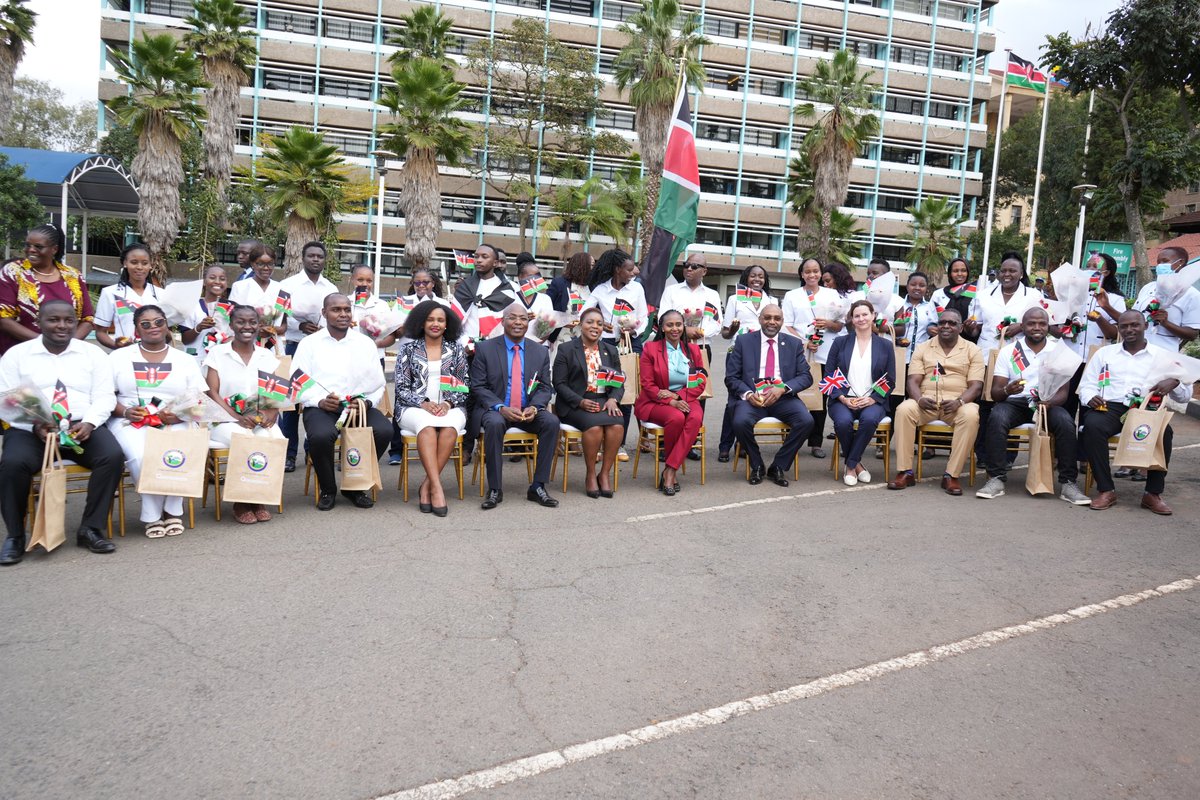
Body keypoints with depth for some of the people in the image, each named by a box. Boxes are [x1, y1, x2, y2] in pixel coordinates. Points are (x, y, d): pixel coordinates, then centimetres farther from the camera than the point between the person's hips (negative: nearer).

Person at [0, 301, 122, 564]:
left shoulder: (93, 353, 11)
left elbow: (104, 396, 5)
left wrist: (89, 423, -15)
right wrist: (36, 425, -16)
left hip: (82, 427, 1)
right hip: (29, 429, -1)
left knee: (112, 456, -28)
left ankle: (90, 529, -15)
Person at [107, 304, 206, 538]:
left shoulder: (185, 360, 14)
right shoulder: (118, 357, 13)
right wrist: (125, 411, -13)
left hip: (175, 423, 1)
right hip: (130, 422, 0)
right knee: (142, 457, -34)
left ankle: (172, 509, -11)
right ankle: (152, 515, -15)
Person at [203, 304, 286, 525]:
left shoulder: (268, 356, 14)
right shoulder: (217, 353, 6)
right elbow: (212, 393, -4)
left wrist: (271, 413, -16)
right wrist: (238, 417, -19)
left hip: (261, 420, 2)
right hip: (227, 418, -2)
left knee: (275, 440, -32)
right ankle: (241, 502, -14)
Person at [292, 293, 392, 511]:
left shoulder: (365, 343, 15)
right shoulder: (309, 343, 10)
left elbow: (378, 385, 13)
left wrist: (367, 402, -8)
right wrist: (320, 401, -14)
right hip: (321, 408, -2)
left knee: (384, 430, -28)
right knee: (321, 435, -36)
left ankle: (355, 486, -1)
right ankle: (327, 489, -4)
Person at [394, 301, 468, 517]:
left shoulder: (456, 349, 12)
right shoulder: (408, 349, 9)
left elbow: (463, 387, 10)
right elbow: (402, 388, 3)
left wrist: (448, 403, -10)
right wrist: (424, 403, -13)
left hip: (449, 407, 1)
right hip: (414, 408, -1)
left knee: (450, 426, -35)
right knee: (427, 425, -36)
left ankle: (426, 486, -28)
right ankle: (436, 487, -41)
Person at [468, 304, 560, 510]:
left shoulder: (540, 351, 8)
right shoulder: (484, 349, 0)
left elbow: (544, 388, 7)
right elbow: (478, 387, -3)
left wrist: (534, 407, -16)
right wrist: (501, 408, -19)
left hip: (529, 411, 3)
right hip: (494, 410, -3)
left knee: (552, 421, -26)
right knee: (495, 423, -36)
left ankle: (538, 486, -17)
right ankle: (495, 489, -24)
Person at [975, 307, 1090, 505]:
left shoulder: (1059, 350, 7)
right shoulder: (1008, 351, 5)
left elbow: (1063, 391, 1)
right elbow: (995, 392, -1)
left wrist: (1049, 403, -23)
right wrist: (1007, 390, -26)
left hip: (1049, 403, 1)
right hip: (1015, 402, -1)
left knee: (1066, 422, -30)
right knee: (996, 418, -32)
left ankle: (1067, 483, -19)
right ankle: (996, 479, -26)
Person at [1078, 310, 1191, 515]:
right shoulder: (1104, 353, 19)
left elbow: (1186, 395, 13)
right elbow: (1087, 385, 15)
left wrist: (1174, 382, -11)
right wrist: (1090, 398, -9)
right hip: (1109, 407, 0)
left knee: (1164, 431, -33)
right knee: (1092, 425, -34)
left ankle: (1153, 493, -17)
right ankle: (1106, 490, -24)